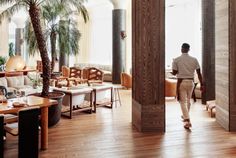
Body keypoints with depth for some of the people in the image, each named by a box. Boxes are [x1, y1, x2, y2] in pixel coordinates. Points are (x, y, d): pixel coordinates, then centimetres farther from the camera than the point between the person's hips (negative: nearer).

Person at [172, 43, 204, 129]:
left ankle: (187, 121, -10)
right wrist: (201, 84, 3)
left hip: (181, 82, -3)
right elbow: (199, 73, -1)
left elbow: (174, 73, -7)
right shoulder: (194, 60, 0)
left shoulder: (176, 60, -7)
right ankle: (185, 116, 39)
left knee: (183, 102, 0)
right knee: (188, 100, 21)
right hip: (190, 82, 3)